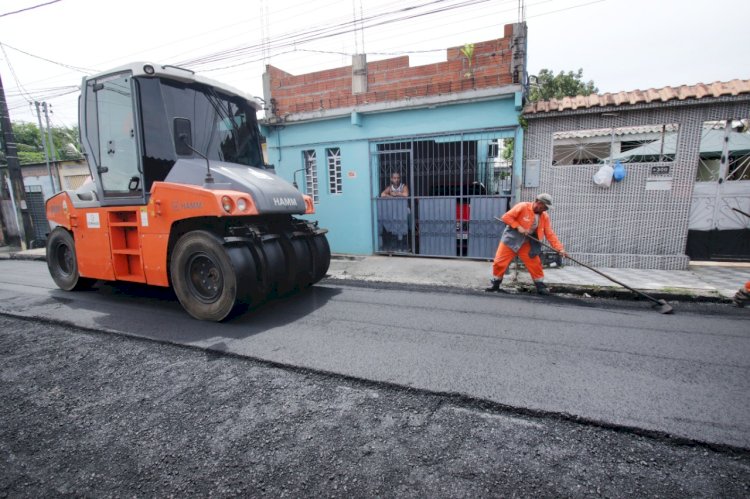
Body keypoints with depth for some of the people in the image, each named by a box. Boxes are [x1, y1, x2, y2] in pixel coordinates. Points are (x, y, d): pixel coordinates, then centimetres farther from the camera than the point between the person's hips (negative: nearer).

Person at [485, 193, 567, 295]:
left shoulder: (545, 217, -1)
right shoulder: (522, 207, -16)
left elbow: (550, 234, -4)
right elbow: (506, 217, -16)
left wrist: (560, 248, -13)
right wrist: (518, 227, -24)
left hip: (527, 244, 4)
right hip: (511, 239, -4)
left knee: (535, 264, 1)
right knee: (499, 262, -5)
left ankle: (540, 286, 18)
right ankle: (495, 284, 12)